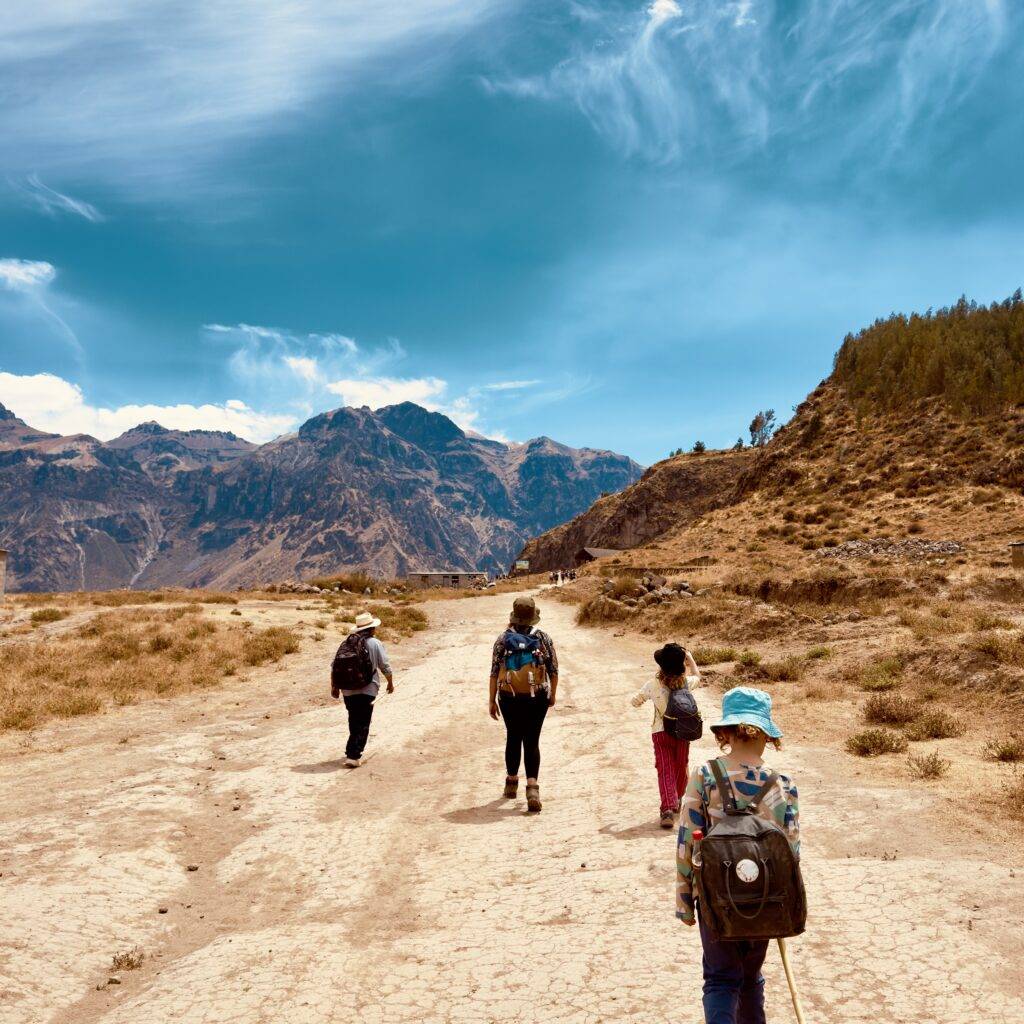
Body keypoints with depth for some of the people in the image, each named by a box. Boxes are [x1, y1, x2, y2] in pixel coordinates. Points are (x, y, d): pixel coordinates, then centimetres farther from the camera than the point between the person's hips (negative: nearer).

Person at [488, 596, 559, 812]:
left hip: (509, 697, 1)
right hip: (537, 697, -1)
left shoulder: (503, 639, -1)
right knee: (532, 741, 2)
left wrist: (492, 700, 6)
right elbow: (553, 671, 2)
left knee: (513, 738, 19)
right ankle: (532, 787, -13)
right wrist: (552, 695, 16)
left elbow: (494, 672, -2)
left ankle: (512, 783, 31)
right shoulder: (544, 638, -1)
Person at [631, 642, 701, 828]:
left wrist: (646, 695, 17)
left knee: (665, 771, -1)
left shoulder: (653, 685, -13)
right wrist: (690, 657, 22)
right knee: (681, 767, 21)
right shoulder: (686, 682, -9)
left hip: (661, 733, -2)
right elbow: (697, 675, 16)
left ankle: (668, 808, -17)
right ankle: (677, 801, 39)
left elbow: (635, 702, 1)